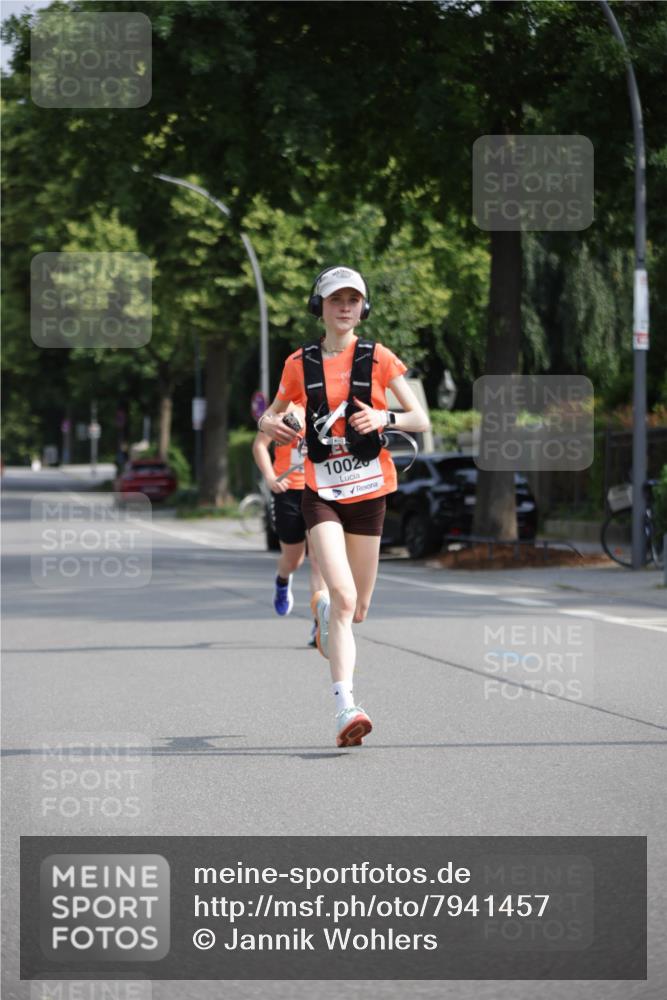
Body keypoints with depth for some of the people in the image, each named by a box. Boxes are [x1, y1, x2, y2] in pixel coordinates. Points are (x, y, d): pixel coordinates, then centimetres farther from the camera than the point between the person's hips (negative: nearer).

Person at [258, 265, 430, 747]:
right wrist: (269, 424, -5)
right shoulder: (300, 363, 5)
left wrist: (384, 417, -20)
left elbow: (422, 420, 0)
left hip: (369, 490, 1)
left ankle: (323, 607, 48)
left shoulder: (378, 359, 1)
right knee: (343, 597, -21)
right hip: (322, 490, -1)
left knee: (357, 610, 9)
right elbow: (273, 414, 19)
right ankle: (345, 707, -23)